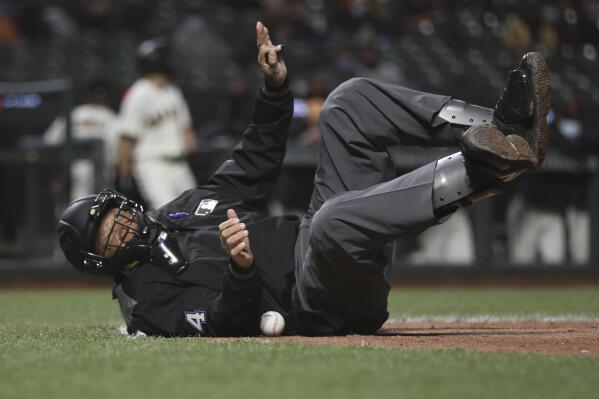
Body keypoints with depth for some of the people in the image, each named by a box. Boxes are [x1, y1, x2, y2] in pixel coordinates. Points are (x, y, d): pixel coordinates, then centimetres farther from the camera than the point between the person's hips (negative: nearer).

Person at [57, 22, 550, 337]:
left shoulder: (183, 205, 22)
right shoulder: (145, 298, -4)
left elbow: (255, 166, 25)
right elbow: (227, 328, -18)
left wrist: (274, 89, 12)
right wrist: (241, 269, -37)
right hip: (320, 304, -9)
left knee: (350, 100, 1)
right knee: (333, 218, -45)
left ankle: (503, 130, -17)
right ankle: (486, 167, -38)